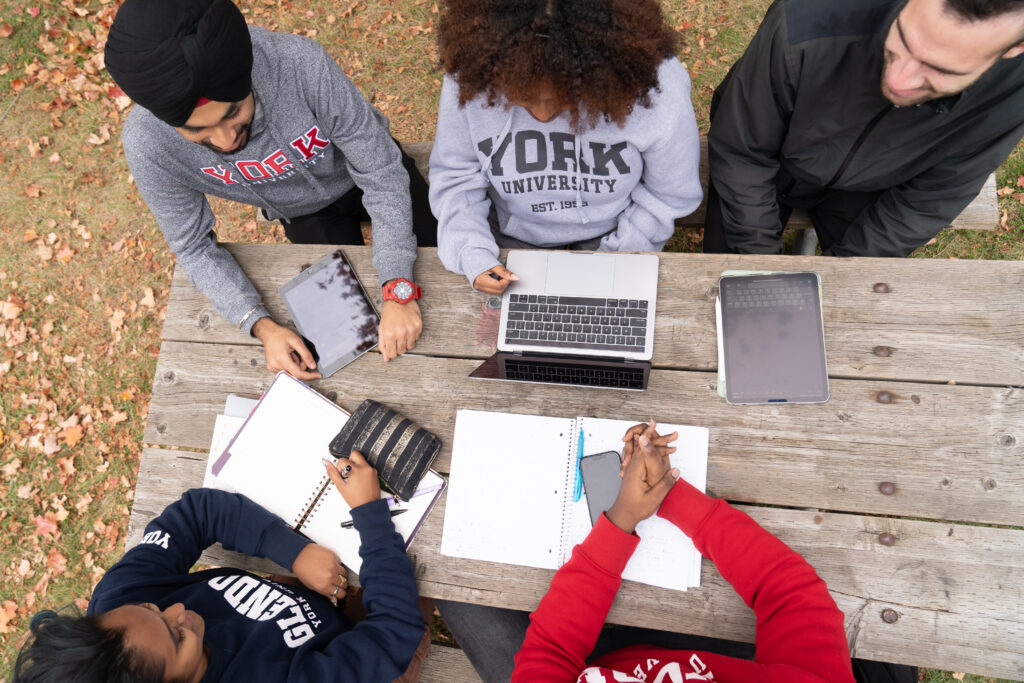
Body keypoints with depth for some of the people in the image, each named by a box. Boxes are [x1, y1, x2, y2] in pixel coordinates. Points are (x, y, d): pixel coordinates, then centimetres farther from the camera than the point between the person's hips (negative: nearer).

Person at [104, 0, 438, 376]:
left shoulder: (302, 63, -40)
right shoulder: (146, 144, -33)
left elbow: (382, 175, -30)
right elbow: (194, 246, -18)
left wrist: (399, 291, -38)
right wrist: (263, 327, -34)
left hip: (366, 168, 0)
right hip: (305, 213, 1)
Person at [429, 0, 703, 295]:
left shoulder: (659, 91, -29)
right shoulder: (470, 80, -26)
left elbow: (668, 195, -12)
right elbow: (455, 178, -11)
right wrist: (472, 254, -25)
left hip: (610, 231, 0)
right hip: (512, 232, 0)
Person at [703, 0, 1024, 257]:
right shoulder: (804, 26, -37)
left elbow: (925, 203, -14)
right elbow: (740, 153, -23)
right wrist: (760, 255, -19)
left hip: (863, 184, 2)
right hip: (772, 165, -1)